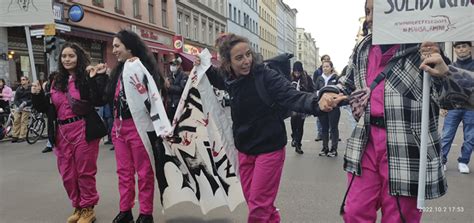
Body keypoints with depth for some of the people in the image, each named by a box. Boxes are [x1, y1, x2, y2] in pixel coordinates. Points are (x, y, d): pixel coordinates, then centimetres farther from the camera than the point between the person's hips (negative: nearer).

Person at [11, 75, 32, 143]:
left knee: (24, 121, -6)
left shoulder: (31, 89, -1)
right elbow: (15, 100, 5)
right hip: (19, 107, 4)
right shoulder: (19, 89, 8)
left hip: (26, 107, -4)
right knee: (16, 121, 0)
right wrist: (19, 105, -13)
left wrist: (25, 103, -18)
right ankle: (15, 136, 7)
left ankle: (22, 137, -2)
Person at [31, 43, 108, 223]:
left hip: (83, 130, -6)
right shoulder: (56, 81, 13)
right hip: (62, 132, 6)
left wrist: (97, 79, -26)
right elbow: (47, 107, 17)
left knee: (85, 172, 4)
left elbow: (99, 101, -19)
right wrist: (38, 95, 1)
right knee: (67, 174, 13)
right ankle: (78, 207, 31)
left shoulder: (87, 77, -5)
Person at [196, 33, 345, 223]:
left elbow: (292, 96, -33)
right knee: (252, 201, 17)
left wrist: (317, 104, -52)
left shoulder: (265, 76, -20)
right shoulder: (230, 78, -2)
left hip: (269, 148, -6)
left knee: (258, 207, 0)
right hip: (244, 150, 6)